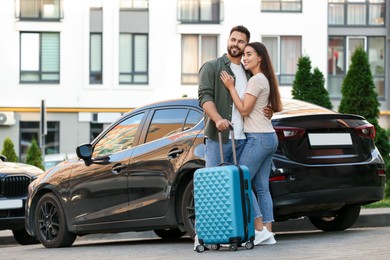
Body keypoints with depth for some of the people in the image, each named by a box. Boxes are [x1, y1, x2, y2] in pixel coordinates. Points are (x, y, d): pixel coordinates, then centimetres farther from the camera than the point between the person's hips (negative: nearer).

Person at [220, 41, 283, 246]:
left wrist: (230, 87, -10)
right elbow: (278, 107, 23)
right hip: (269, 137, 10)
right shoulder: (267, 80, 16)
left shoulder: (256, 80, -13)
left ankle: (259, 229, -10)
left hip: (258, 138, -10)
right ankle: (268, 233, 4)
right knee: (262, 187, 7)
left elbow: (244, 109, -14)